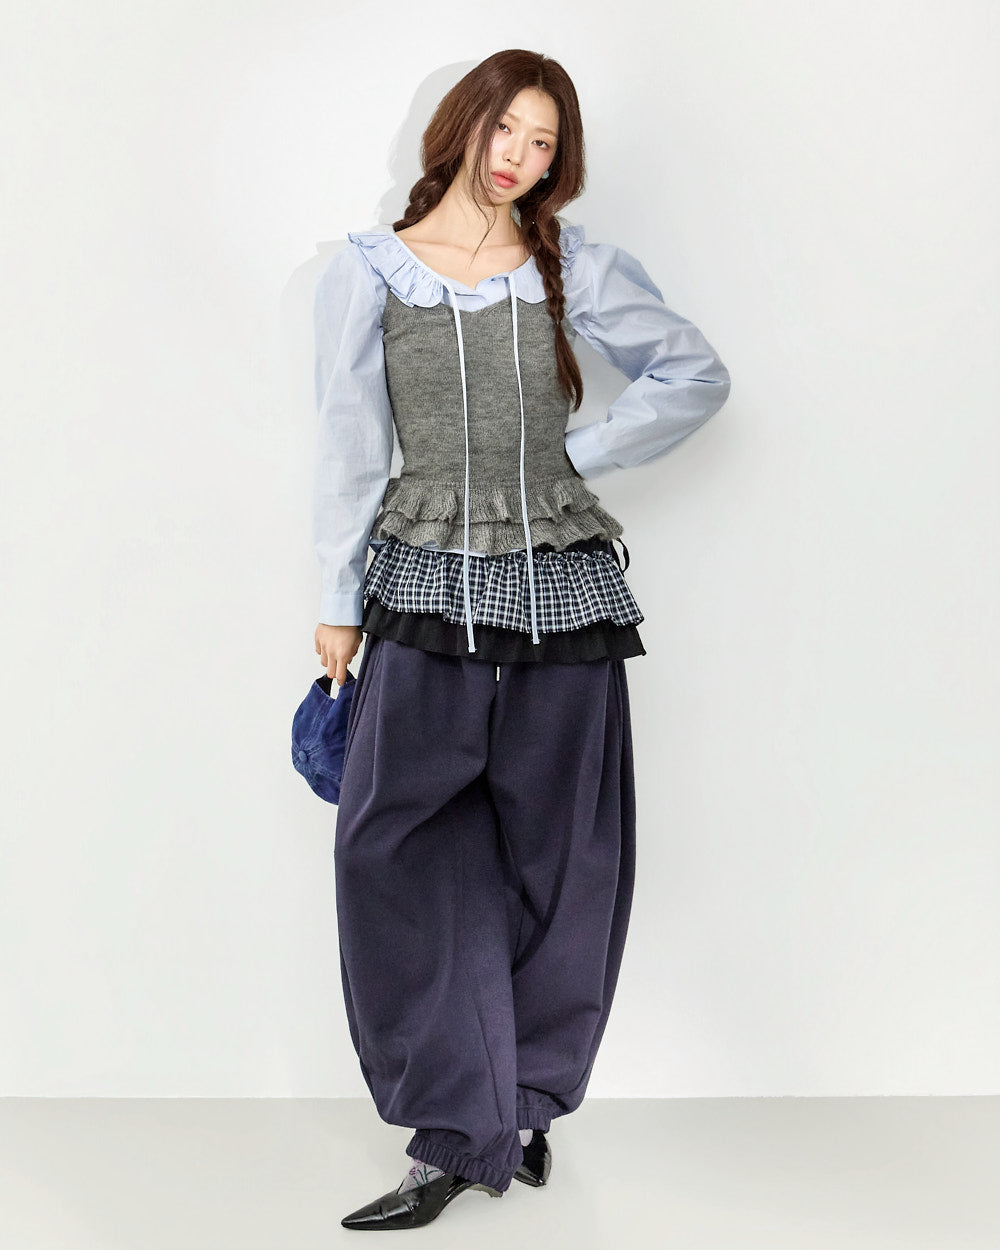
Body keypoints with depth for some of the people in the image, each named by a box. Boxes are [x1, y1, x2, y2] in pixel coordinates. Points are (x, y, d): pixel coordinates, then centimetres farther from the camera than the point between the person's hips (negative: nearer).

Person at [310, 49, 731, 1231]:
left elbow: (696, 373, 12)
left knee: (560, 864, 7)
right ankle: (463, 1132, 3)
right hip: (428, 592, -1)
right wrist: (338, 604, 5)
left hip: (563, 594, 1)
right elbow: (348, 446, 5)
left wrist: (574, 458, 4)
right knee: (397, 854, -8)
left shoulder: (570, 264, 7)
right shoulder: (369, 270, 4)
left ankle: (524, 1101, 25)